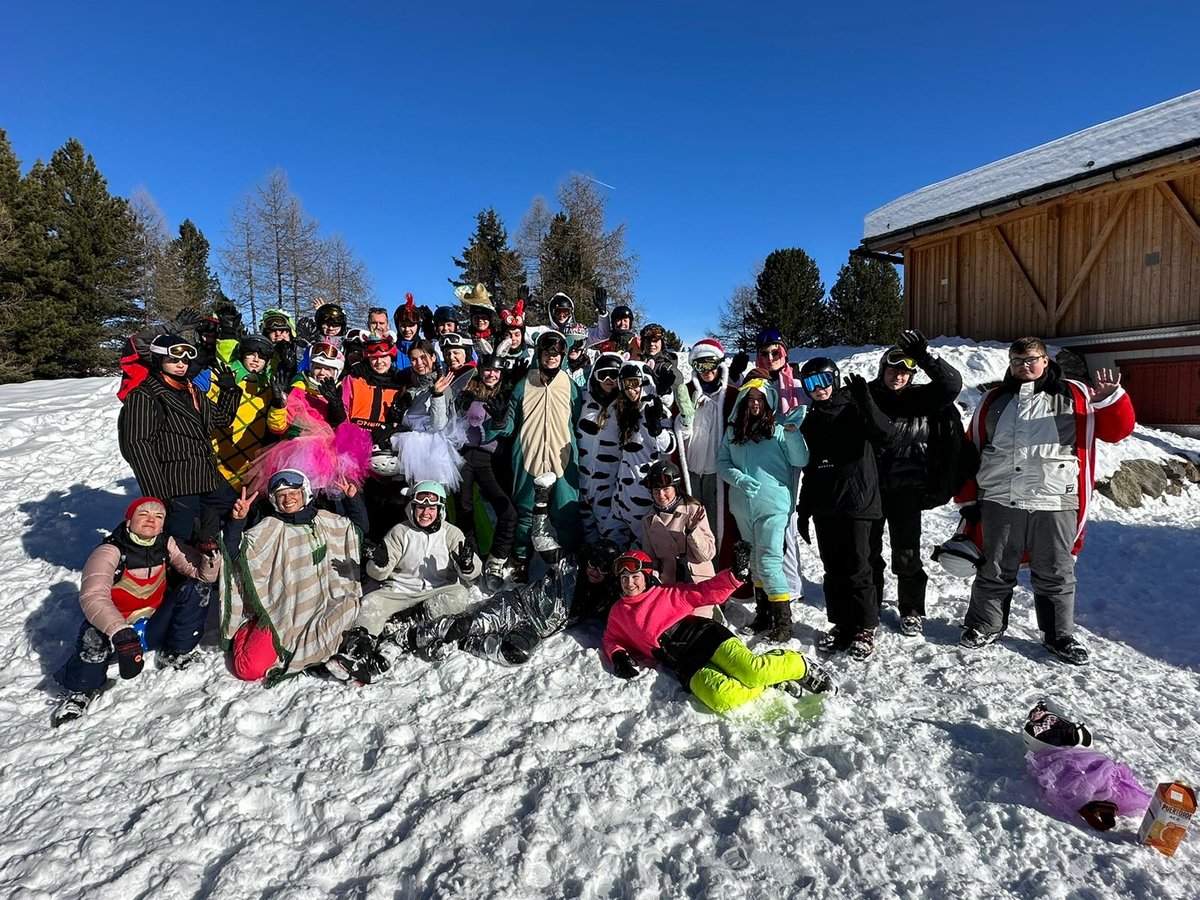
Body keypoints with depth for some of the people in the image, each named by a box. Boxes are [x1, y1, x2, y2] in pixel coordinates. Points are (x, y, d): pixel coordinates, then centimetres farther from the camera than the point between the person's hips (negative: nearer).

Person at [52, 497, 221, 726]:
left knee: (195, 589, -16)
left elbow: (204, 574, -7)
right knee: (96, 634, -36)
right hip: (116, 627, -3)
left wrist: (211, 556, -31)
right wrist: (122, 634, -51)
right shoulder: (110, 552, -21)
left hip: (155, 628, 4)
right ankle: (82, 689, -6)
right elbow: (92, 597, -37)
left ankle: (175, 654, -2)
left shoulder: (166, 545, -7)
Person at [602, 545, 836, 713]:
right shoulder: (618, 613, 20)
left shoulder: (668, 594, 13)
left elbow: (707, 592, 8)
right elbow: (611, 640, 28)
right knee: (722, 699, -32)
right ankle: (774, 681, -8)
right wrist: (618, 656, 4)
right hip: (686, 666, 1)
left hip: (704, 637, -1)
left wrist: (736, 574, -9)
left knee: (754, 672, -28)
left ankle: (800, 666, 2)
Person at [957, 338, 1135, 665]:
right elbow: (971, 450, 12)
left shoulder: (1074, 397, 7)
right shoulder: (993, 400, 11)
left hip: (1054, 504, -1)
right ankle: (984, 625, 26)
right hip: (999, 502, 1)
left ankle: (1060, 636, 25)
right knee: (993, 571, 11)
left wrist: (1110, 398, -19)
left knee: (1056, 575, 9)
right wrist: (968, 498, 8)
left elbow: (1117, 429, 1)